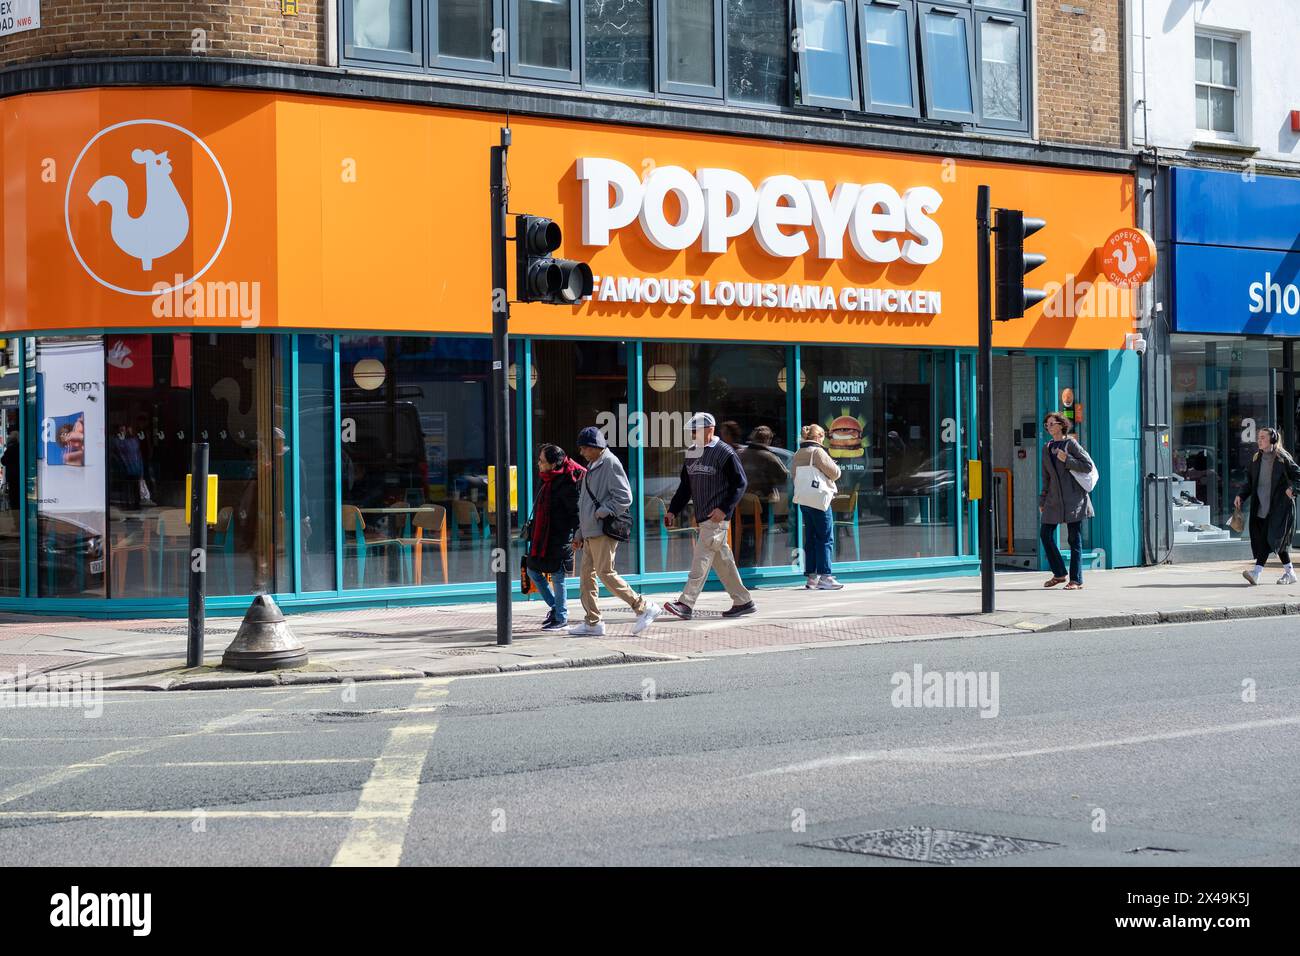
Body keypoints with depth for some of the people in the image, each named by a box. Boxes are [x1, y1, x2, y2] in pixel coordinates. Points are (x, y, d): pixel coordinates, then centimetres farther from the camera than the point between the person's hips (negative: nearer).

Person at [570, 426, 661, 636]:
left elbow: (624, 498, -17)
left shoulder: (610, 464, -10)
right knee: (586, 574, 6)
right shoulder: (592, 466, 19)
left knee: (605, 573, -11)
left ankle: (644, 607, -4)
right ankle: (592, 622, 10)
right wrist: (580, 533, 20)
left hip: (604, 532, -10)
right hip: (590, 532, 10)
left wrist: (601, 513, -15)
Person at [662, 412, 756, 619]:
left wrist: (724, 509, -18)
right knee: (722, 561, 12)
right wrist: (673, 510, 9)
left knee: (701, 559, -13)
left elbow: (739, 484, -9)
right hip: (703, 517, 8)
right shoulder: (692, 453, 14)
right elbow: (685, 486, 19)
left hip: (717, 518, -8)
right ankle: (743, 602, 20)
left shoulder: (725, 453, -8)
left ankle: (686, 603, -17)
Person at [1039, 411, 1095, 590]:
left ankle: (1076, 580, -1)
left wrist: (1066, 460, -15)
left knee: (1074, 538, -4)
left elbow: (1088, 465, -9)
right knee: (1045, 533, 2)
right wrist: (1042, 501, 15)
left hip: (1073, 496, -6)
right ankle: (1059, 574, 16)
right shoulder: (1047, 448, 13)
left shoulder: (1071, 444, -4)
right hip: (1054, 497, 6)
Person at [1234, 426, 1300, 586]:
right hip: (1260, 506, 6)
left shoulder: (1283, 458, -3)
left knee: (1270, 537, -15)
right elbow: (1250, 482, 17)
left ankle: (1256, 572, -23)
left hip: (1278, 506, -6)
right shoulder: (1256, 459, 13)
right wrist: (1241, 495, 2)